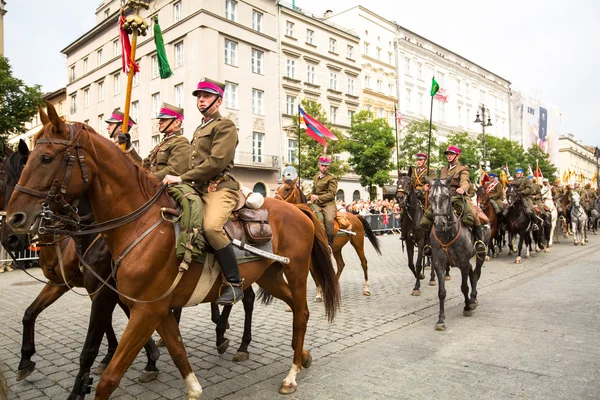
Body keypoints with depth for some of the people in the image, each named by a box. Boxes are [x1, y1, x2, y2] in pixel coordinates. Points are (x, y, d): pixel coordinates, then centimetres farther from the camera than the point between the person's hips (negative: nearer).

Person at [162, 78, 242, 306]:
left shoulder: (225, 126, -2)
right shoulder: (199, 130, 27)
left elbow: (217, 162, -16)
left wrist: (182, 178, -16)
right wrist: (181, 181, 8)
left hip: (220, 187, -10)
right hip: (199, 188, 10)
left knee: (211, 226, -34)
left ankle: (234, 284, -23)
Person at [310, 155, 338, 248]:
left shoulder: (332, 178, -2)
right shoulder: (315, 177, 20)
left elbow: (331, 194, -9)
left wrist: (318, 198, -18)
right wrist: (311, 196, 6)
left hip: (328, 204, -7)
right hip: (316, 204, 7)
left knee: (329, 220, -34)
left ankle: (329, 244, -25)